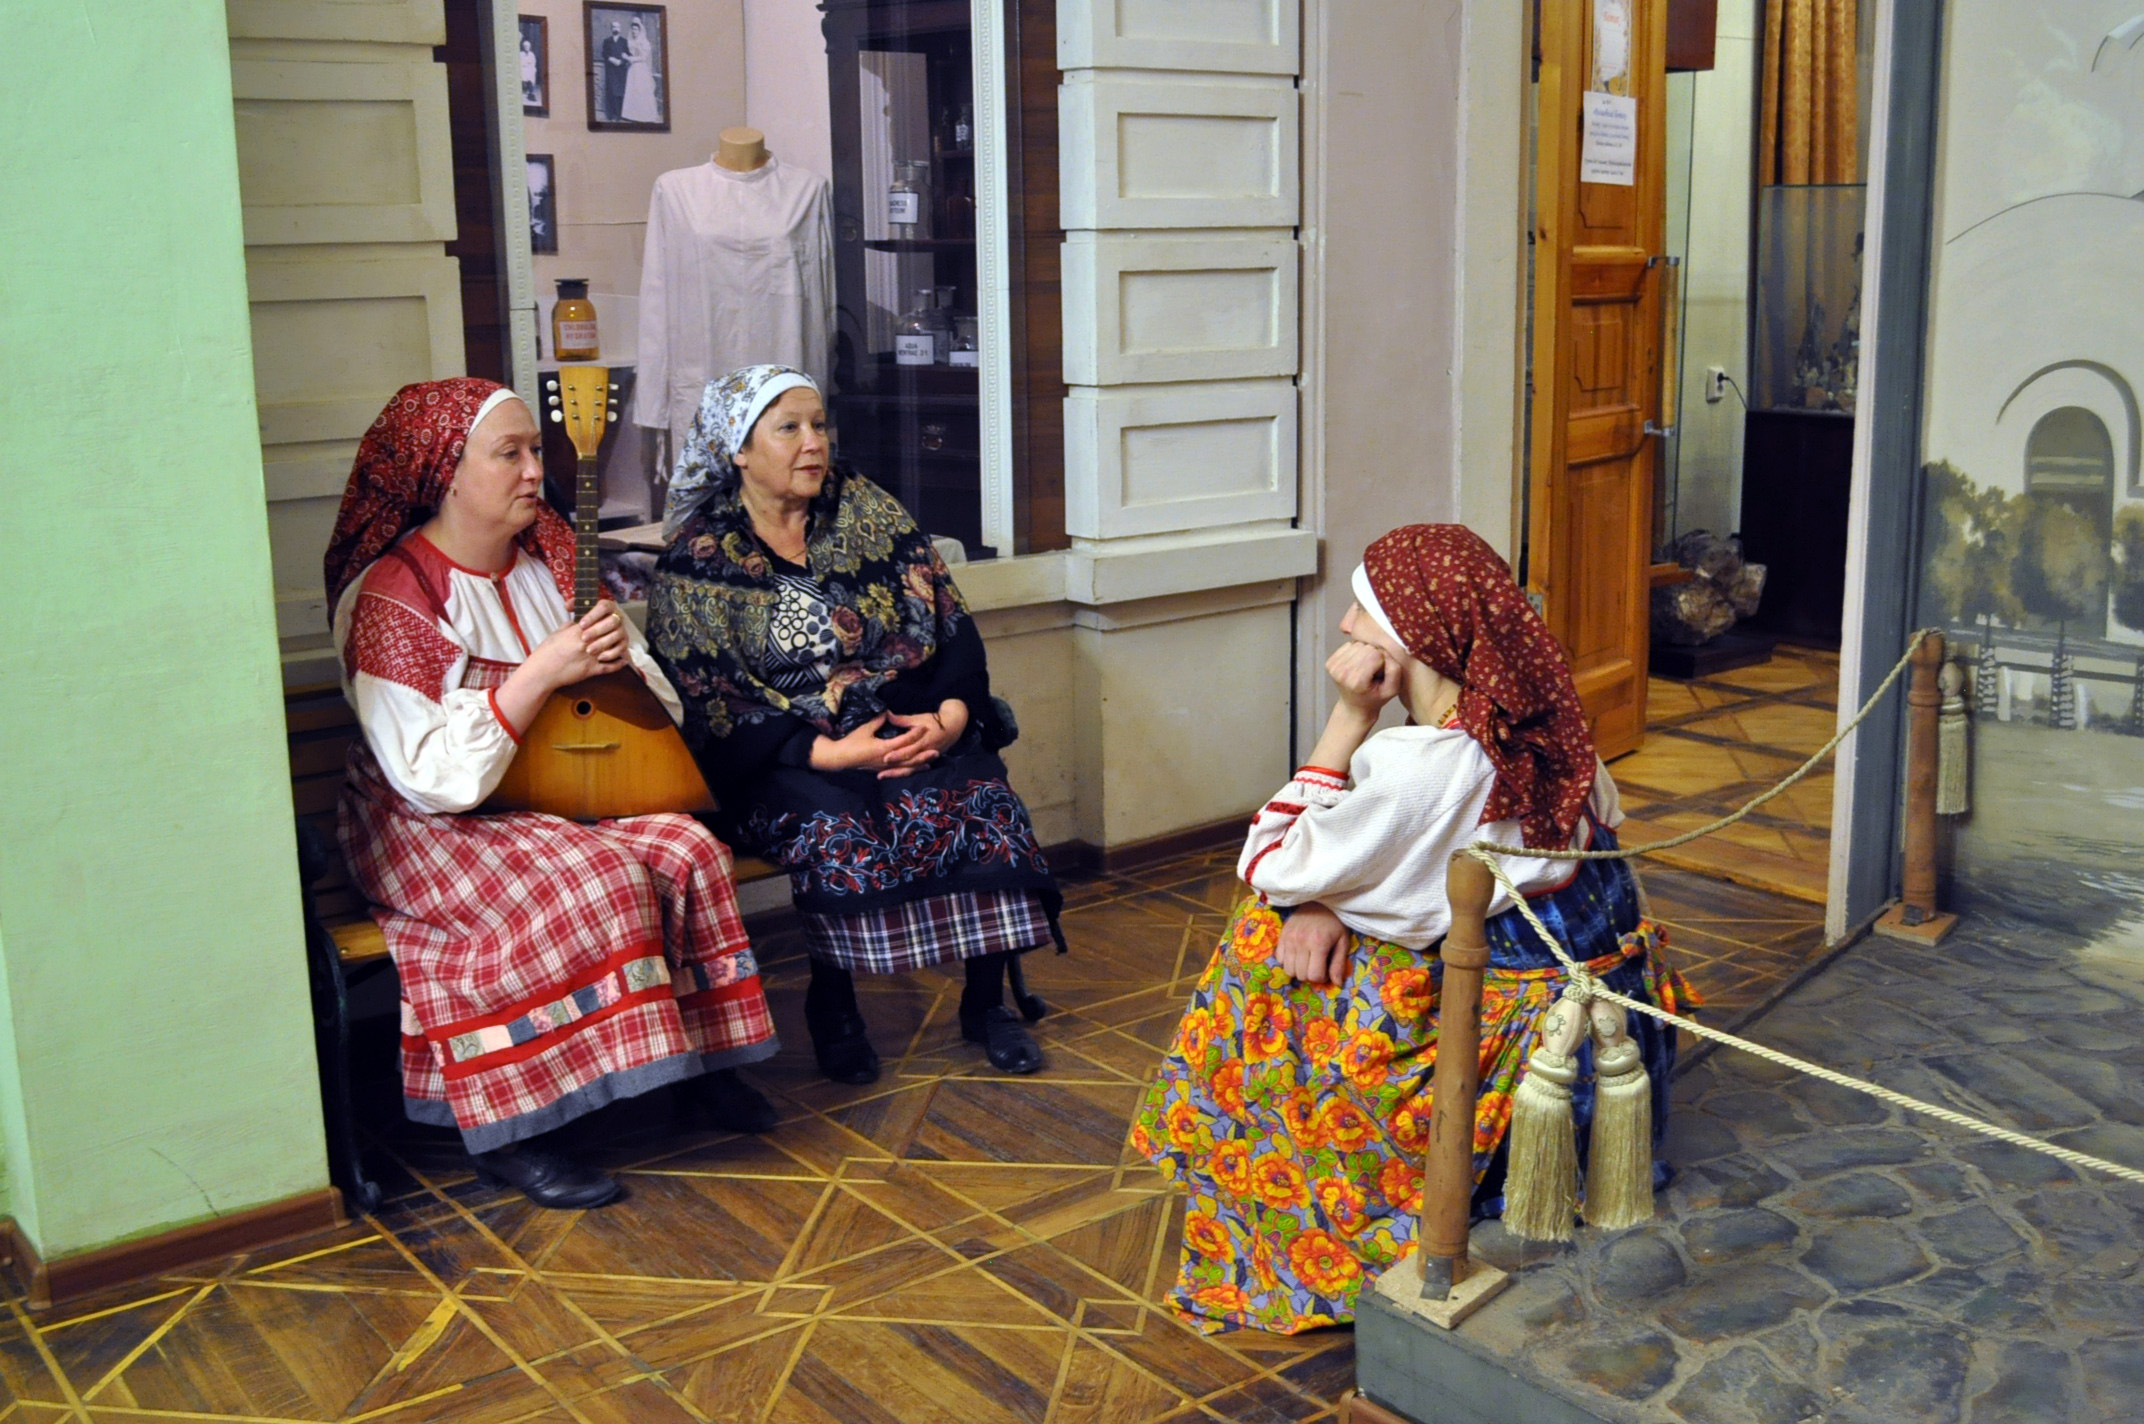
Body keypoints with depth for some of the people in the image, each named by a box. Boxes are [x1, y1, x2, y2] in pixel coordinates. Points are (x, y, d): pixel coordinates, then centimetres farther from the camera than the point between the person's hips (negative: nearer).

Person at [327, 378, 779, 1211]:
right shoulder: (390, 597, -16)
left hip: (566, 795, 6)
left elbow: (656, 701, 11)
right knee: (594, 885, -30)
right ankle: (502, 1131, -20)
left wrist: (618, 661, -13)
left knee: (686, 852, -19)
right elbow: (433, 774, -23)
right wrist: (543, 673, -26)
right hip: (434, 826, -6)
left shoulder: (552, 554, 4)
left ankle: (701, 1053, -1)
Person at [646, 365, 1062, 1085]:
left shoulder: (866, 508, 9)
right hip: (788, 757, -3)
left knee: (982, 801, -26)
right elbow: (708, 703, -7)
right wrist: (829, 752, -19)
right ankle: (831, 1004, -10)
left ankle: (985, 999, -9)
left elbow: (951, 623, 6)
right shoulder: (697, 557, 0)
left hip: (914, 727, 3)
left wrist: (951, 715, -14)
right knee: (837, 824, -34)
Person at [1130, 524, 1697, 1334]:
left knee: (1268, 947, 2)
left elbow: (1272, 866, -16)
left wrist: (1349, 717, -19)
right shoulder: (1523, 714, -1)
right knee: (1307, 921, 17)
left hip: (1527, 1036, -8)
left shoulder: (1425, 767, -28)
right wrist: (1320, 903, -7)